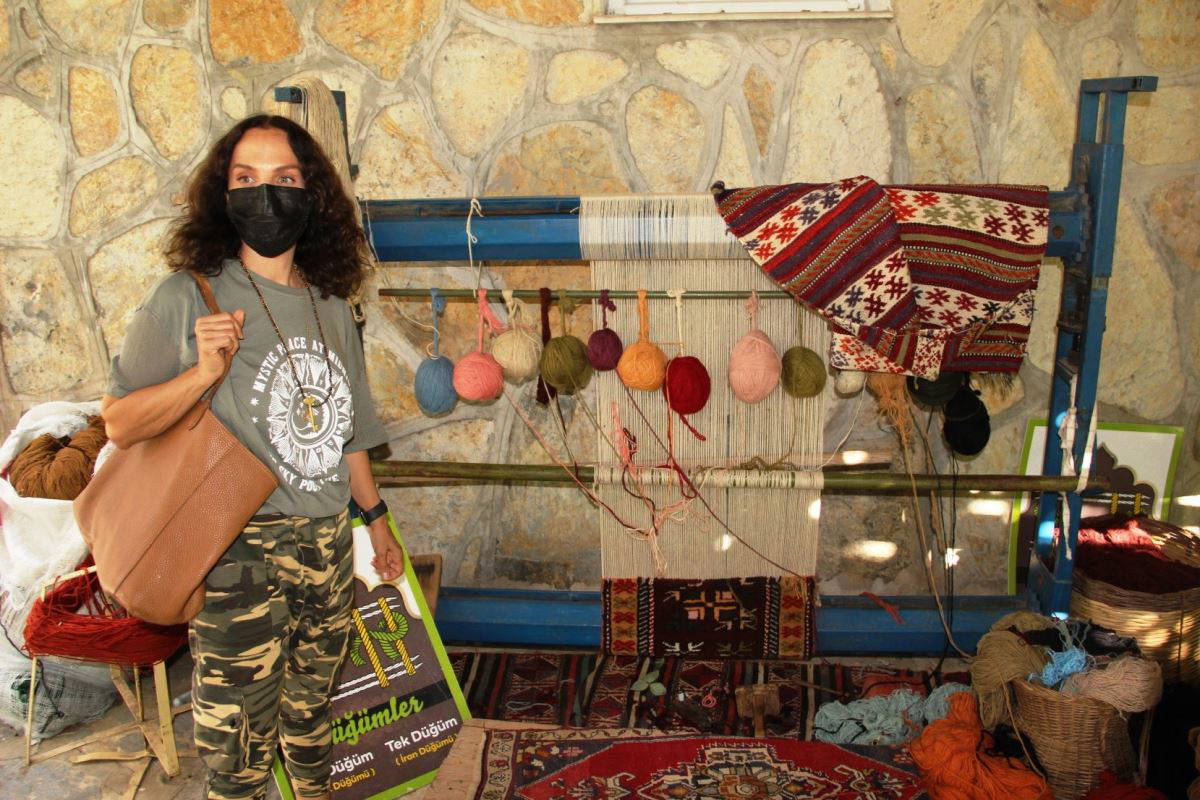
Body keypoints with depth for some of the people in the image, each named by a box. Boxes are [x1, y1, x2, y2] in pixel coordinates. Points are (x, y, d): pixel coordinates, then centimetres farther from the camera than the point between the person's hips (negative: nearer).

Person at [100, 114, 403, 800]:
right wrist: (204, 371, -23)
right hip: (240, 552, -5)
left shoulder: (333, 308, 7)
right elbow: (120, 423, -8)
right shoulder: (189, 298, -9)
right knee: (240, 744, 4)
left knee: (311, 717, 20)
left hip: (329, 545, 5)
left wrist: (377, 521, 22)